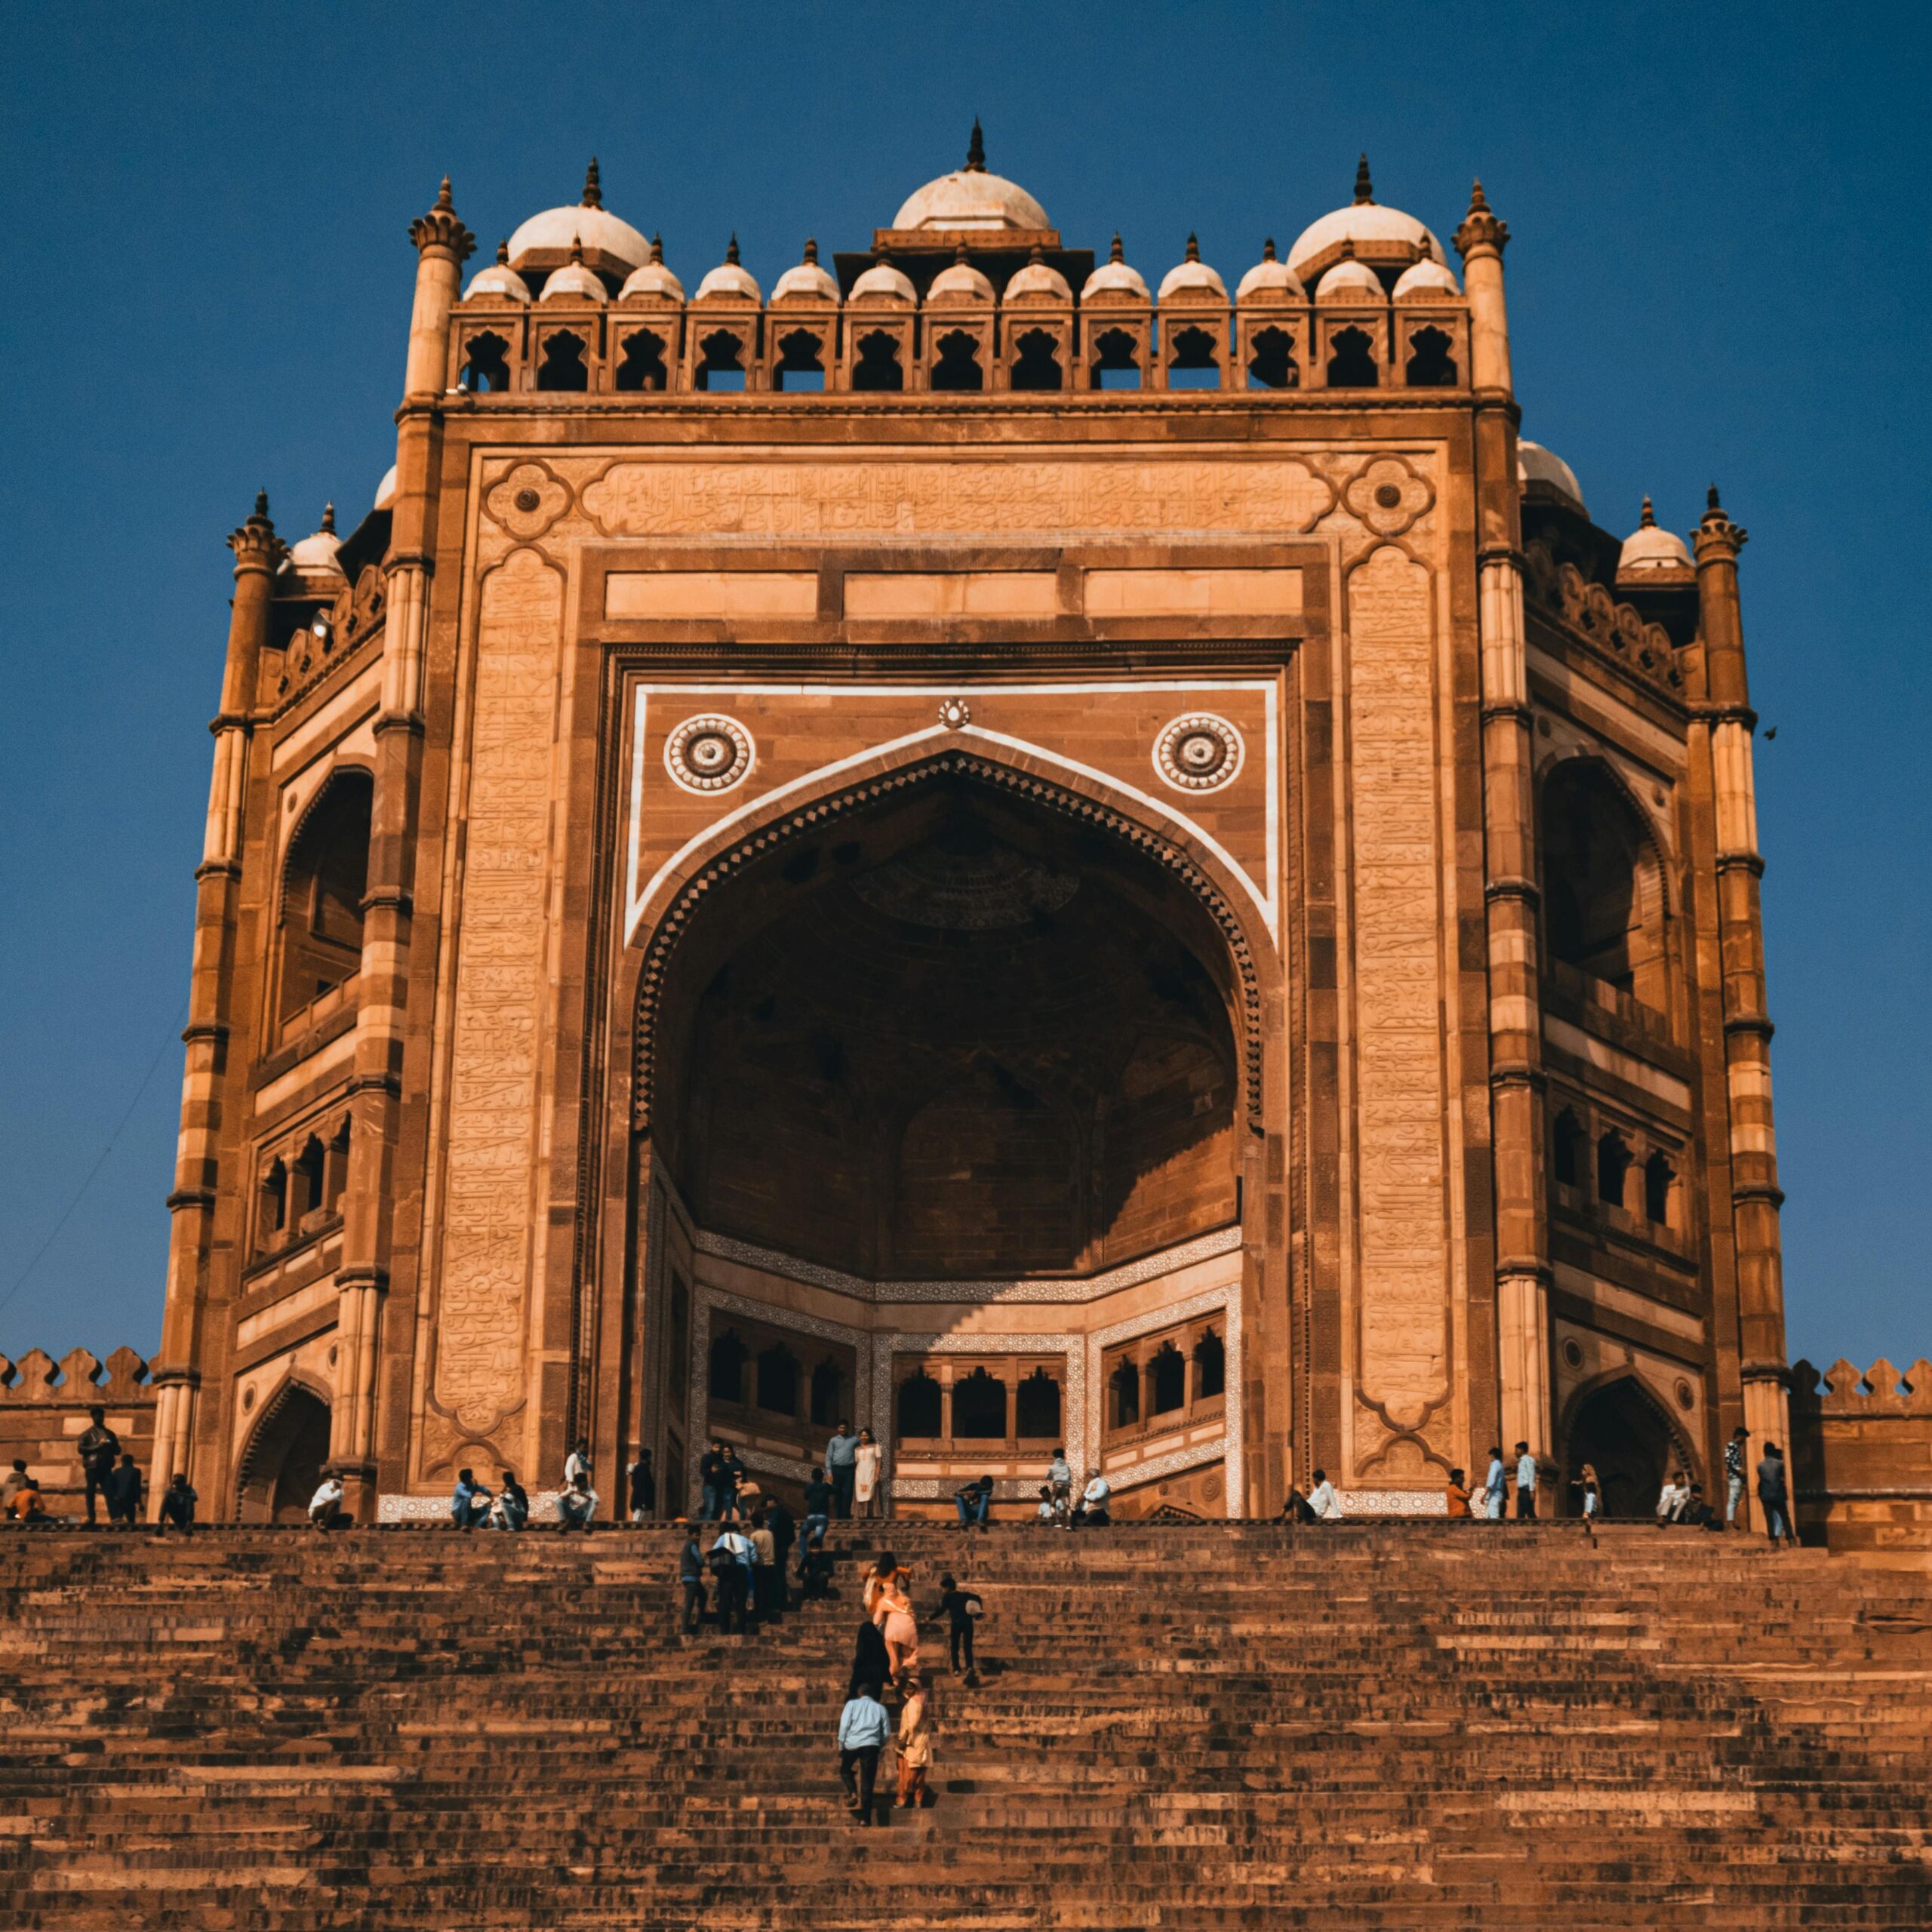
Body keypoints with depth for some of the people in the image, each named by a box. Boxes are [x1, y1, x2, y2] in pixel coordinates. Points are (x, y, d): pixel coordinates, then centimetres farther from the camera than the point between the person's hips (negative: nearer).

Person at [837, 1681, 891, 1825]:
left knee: (845, 1770, 26)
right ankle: (865, 1818, -1)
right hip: (871, 1745, 1)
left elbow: (844, 1725, -1)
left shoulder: (852, 1704, 10)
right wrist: (880, 1746, 25)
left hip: (852, 1743, -1)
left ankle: (853, 1793, 0)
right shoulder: (880, 1708, 16)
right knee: (867, 1783, 4)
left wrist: (841, 1745, 4)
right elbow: (886, 1732, 11)